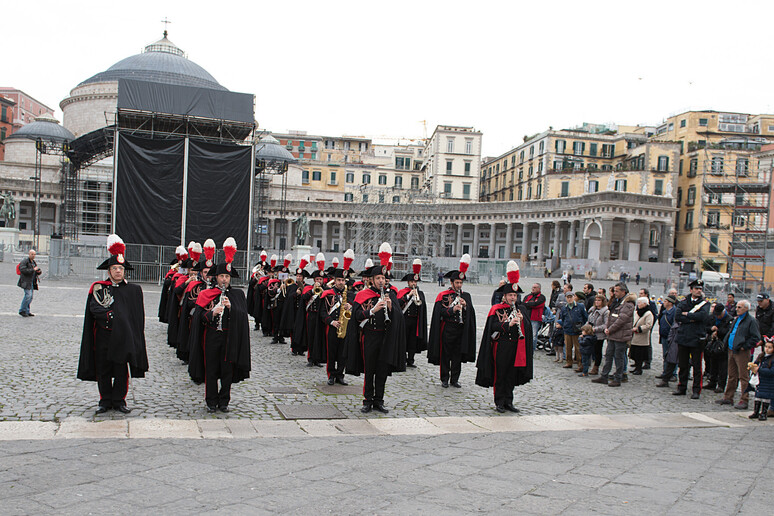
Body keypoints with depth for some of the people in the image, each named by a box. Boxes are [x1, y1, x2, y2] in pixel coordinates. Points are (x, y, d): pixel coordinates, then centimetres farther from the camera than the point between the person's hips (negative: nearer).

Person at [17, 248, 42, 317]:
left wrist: (39, 271, -1)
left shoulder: (34, 262, 18)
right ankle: (22, 310, -5)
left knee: (30, 297, 8)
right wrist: (33, 270, -22)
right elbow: (23, 270, -21)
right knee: (28, 295, -15)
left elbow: (38, 271, 23)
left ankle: (27, 311, 13)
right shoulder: (24, 261, -7)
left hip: (32, 282, 8)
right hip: (26, 282, -8)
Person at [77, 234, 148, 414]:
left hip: (123, 337, 0)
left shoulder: (133, 290, 5)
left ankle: (119, 400, 17)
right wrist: (113, 315, -17)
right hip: (103, 337, 0)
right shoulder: (98, 288, 3)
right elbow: (94, 309, -10)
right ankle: (105, 401, 21)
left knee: (121, 371, 4)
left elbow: (137, 316, 4)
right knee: (103, 371, 8)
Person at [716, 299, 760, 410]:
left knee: (744, 377, -4)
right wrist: (727, 342, 15)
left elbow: (756, 337, -14)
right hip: (732, 351, 8)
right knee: (732, 376, 15)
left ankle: (744, 400, 0)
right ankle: (728, 397, 22)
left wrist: (745, 346, -16)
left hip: (742, 352, -8)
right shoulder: (736, 319, 15)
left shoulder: (751, 321, -10)